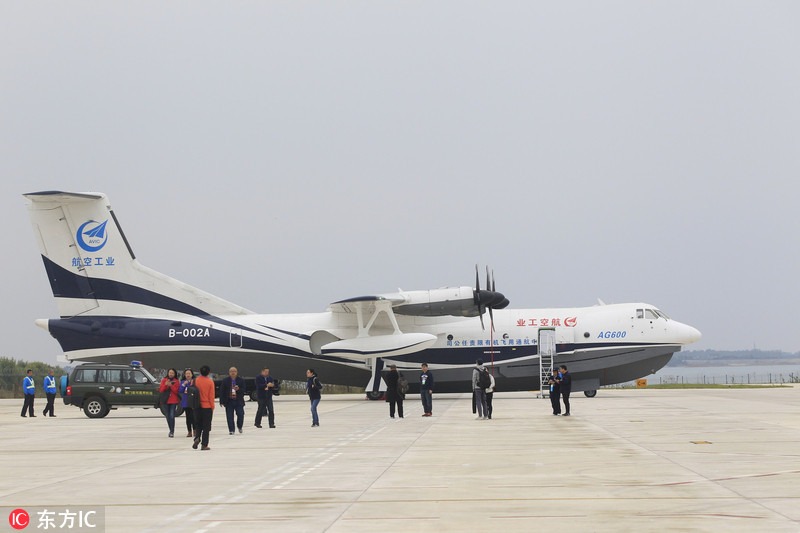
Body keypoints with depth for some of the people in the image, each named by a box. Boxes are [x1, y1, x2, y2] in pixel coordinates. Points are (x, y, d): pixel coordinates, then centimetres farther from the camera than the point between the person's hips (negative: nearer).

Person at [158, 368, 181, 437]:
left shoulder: (176, 382, 4)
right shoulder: (164, 380, 8)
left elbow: (177, 391, -6)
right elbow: (160, 390, 2)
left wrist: (171, 385, -17)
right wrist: (165, 385, -14)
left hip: (173, 401, -2)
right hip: (165, 401, 2)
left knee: (172, 416, -13)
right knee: (168, 416, 4)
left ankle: (172, 432, -11)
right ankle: (171, 430, 18)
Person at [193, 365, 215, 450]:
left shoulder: (196, 380, -4)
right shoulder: (210, 381, -9)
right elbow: (211, 395, -7)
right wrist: (212, 407, 3)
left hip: (197, 406, 2)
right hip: (207, 406, -2)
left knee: (198, 425, 16)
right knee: (206, 426, 5)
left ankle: (197, 438, -9)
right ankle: (204, 445, 3)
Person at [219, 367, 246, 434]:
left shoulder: (241, 380, 5)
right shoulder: (225, 381, 2)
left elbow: (243, 390, 1)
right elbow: (221, 391, 0)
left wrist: (238, 389, -21)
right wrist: (222, 401, -6)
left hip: (239, 401, 0)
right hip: (229, 401, 0)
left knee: (240, 415, -4)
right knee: (230, 417, 0)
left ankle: (240, 427, 23)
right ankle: (231, 430, 7)